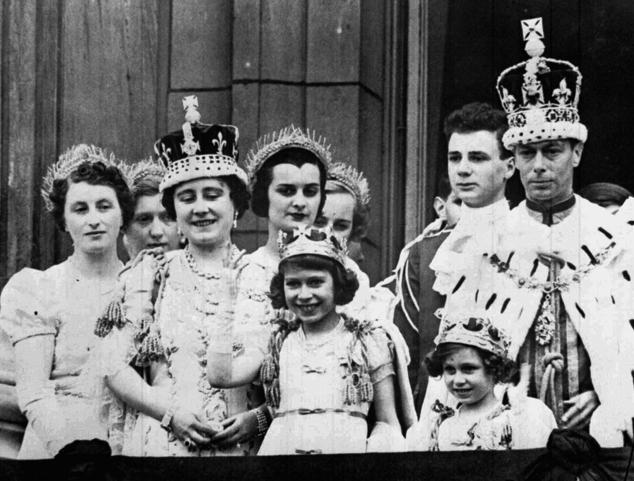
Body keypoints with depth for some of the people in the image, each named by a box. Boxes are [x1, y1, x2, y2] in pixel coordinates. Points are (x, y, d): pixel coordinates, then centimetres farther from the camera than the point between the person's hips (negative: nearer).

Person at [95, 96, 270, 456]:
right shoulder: (151, 274, 6)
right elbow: (115, 367, 1)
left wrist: (257, 417, -10)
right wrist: (171, 412, -9)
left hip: (244, 447, 0)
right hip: (161, 445, 0)